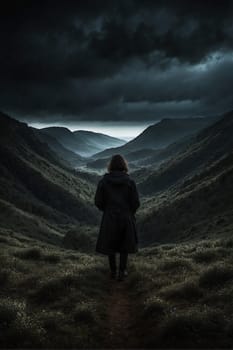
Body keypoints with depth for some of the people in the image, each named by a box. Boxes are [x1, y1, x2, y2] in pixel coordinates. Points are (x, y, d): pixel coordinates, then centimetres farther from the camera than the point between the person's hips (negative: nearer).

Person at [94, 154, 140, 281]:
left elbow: (98, 201, -6)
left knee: (110, 245, 18)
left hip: (109, 218, 1)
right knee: (125, 245, 16)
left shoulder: (103, 181, -8)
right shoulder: (130, 182, -9)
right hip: (126, 218, 0)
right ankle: (122, 272, 19)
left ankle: (113, 271, 28)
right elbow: (136, 202, -8)